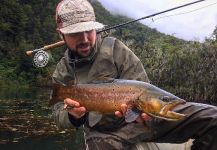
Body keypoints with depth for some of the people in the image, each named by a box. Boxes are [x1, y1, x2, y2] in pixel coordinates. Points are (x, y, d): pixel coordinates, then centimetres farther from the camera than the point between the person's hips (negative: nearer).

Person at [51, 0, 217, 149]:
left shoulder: (114, 48, -5)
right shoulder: (61, 73, 3)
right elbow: (59, 117, 3)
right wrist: (72, 116, -21)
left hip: (140, 116, -1)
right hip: (104, 134, 1)